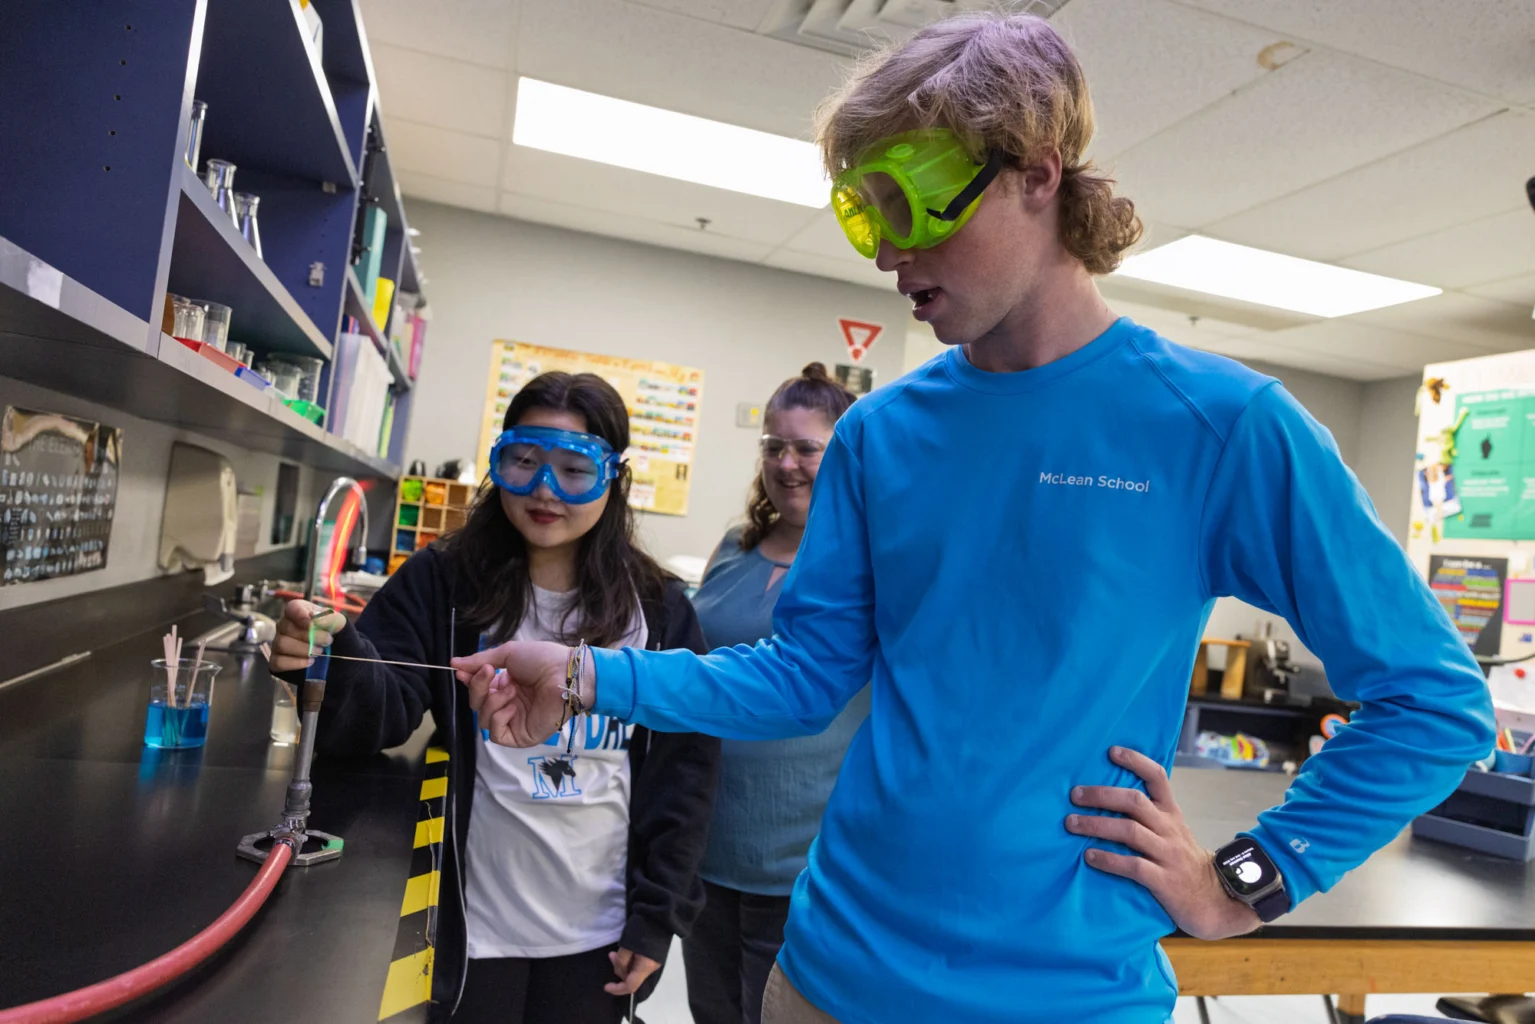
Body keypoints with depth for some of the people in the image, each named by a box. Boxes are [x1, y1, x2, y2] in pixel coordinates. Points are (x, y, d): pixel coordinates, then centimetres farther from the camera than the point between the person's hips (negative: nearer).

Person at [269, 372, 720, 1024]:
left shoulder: (657, 608, -3)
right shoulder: (443, 582, -6)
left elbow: (685, 767, -1)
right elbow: (383, 713, -14)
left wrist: (658, 914, -2)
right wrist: (334, 662, -35)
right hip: (471, 928, -1)